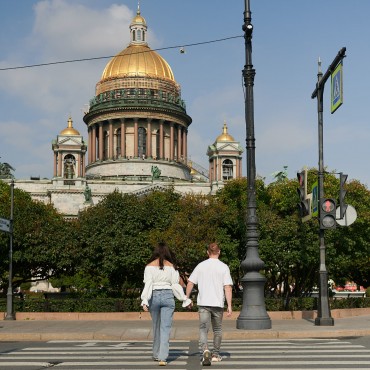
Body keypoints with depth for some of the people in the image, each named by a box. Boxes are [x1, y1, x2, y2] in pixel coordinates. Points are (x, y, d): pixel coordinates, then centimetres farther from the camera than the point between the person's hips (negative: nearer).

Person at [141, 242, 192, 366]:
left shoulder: (150, 266, -1)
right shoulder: (171, 266, 2)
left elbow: (148, 285, -10)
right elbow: (175, 285, 2)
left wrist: (145, 301, -15)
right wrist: (186, 300, 10)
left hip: (154, 296, 1)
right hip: (168, 296, 0)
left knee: (156, 327, 17)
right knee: (165, 328, -2)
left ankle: (156, 354, 28)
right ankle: (162, 357, -11)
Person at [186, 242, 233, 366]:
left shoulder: (200, 266, 3)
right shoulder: (224, 267, -2)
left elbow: (190, 283, 2)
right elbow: (228, 287, -8)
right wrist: (229, 306, -7)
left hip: (203, 303, 0)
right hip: (218, 303, 0)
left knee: (203, 329, -3)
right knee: (217, 330, 17)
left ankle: (205, 350, -27)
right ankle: (215, 354, 24)